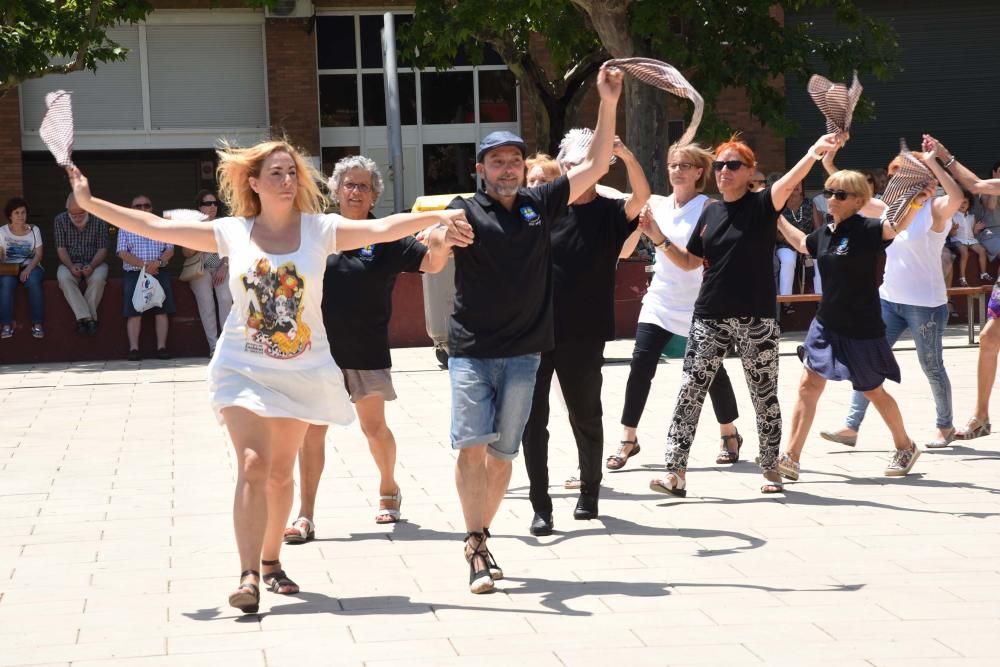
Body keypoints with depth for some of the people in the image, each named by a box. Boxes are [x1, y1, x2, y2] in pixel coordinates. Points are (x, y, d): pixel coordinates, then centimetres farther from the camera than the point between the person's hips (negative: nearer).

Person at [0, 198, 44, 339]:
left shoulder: (34, 230, 3)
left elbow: (38, 254, -1)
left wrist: (28, 269, -20)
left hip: (30, 266, 0)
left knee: (33, 281, -36)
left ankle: (37, 324, -32)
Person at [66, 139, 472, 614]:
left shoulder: (320, 230, -4)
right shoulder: (232, 233, -1)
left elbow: (382, 228, -16)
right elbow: (154, 226, 1)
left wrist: (436, 216, -31)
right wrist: (89, 202, -1)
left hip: (302, 372, 1)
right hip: (243, 369, -1)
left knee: (280, 472, 12)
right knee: (253, 465, -16)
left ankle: (270, 561, 32)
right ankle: (249, 577, -20)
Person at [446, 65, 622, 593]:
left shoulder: (539, 204, 7)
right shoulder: (466, 210, -2)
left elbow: (594, 167, 7)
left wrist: (607, 104, -1)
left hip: (523, 351, 3)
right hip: (471, 350, -3)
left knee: (502, 452, 7)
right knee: (471, 445, -13)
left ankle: (479, 541, 19)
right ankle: (477, 550, -12)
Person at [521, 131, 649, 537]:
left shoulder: (609, 213, -2)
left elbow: (641, 198, -21)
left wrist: (627, 157, -38)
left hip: (583, 337, -1)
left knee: (586, 417, 12)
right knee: (533, 420, -1)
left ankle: (590, 490, 32)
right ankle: (541, 506, 6)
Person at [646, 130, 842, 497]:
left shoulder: (762, 205, -5)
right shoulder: (710, 212, 9)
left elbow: (788, 182, -26)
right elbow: (690, 262, 15)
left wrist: (813, 154, -46)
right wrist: (660, 239, -1)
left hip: (756, 318, -4)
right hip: (709, 316, 4)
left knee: (765, 396, 7)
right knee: (690, 391, -5)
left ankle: (770, 470, 19)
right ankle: (675, 471, -6)